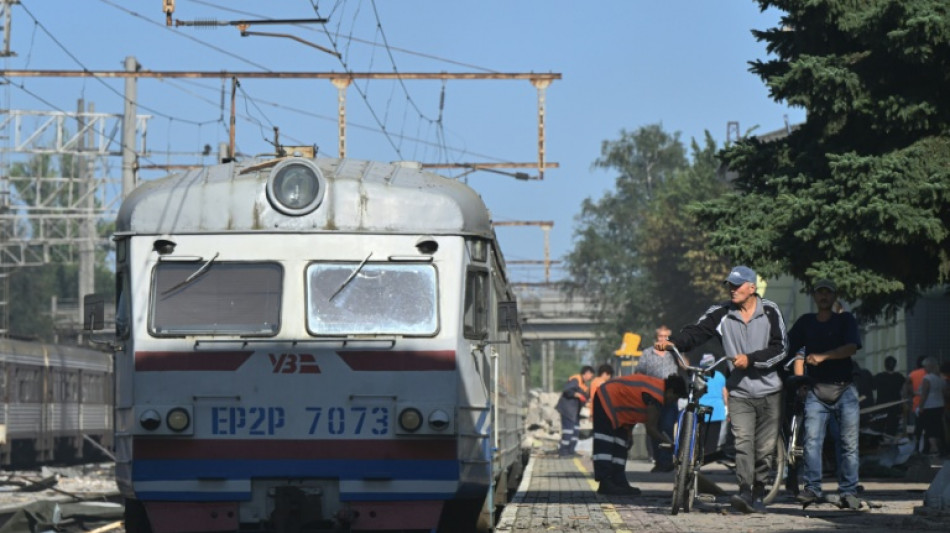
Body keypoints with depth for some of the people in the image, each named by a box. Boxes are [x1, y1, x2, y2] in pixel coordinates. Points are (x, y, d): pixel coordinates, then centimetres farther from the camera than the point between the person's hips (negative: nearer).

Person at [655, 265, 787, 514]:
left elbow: (779, 349, -6)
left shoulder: (770, 312, -2)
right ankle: (745, 491, -25)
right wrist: (673, 342, -29)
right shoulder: (721, 313, 1)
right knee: (743, 442, -16)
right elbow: (697, 332, -11)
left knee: (765, 447, 4)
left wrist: (750, 359, -18)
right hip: (740, 392, 0)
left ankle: (758, 493, 17)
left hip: (769, 391, 0)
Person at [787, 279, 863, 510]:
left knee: (848, 442, -4)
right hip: (817, 389, 2)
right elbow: (789, 348, 16)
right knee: (812, 439, -11)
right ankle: (811, 488, -10)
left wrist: (822, 356, -21)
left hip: (844, 389, -1)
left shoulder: (845, 320, 6)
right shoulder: (806, 322, 14)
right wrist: (798, 378, 5)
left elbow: (851, 348, -9)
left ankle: (848, 492, -1)